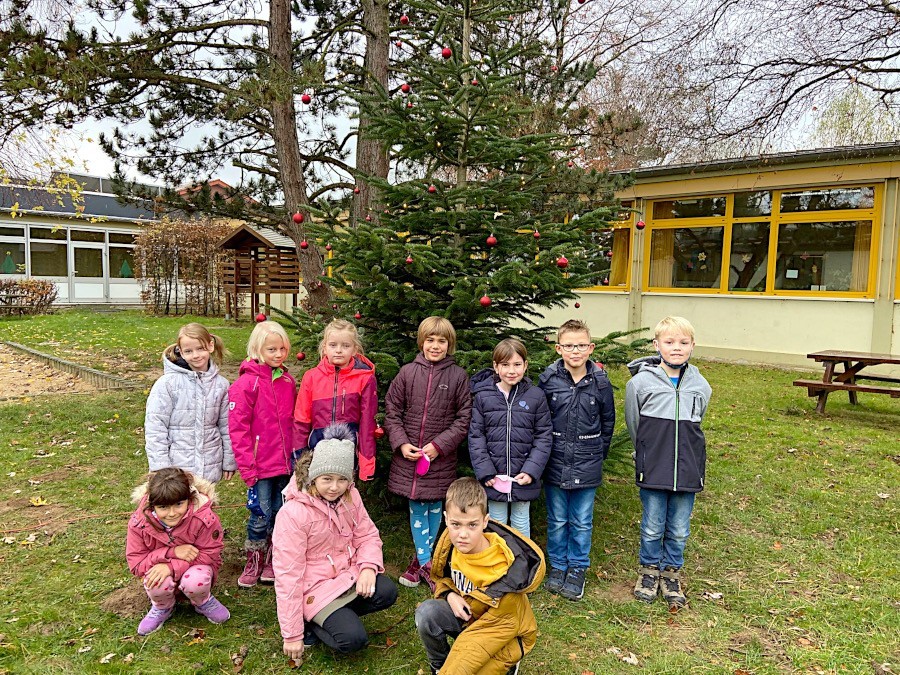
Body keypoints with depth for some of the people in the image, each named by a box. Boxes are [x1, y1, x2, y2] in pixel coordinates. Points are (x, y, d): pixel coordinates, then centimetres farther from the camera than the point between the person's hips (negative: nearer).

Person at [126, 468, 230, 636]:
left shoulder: (204, 518, -30)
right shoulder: (139, 522, -23)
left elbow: (210, 554, -21)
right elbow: (135, 562, -18)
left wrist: (171, 566, -34)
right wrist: (172, 552, -34)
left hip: (194, 567, -1)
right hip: (160, 570, 1)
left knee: (195, 581, -35)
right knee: (157, 584, -33)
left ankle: (203, 602, 4)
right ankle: (162, 608, 6)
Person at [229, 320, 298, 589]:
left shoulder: (288, 381, 6)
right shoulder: (247, 383, -11)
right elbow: (238, 428, -12)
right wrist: (247, 467, -14)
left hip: (285, 463, 5)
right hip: (261, 465, -5)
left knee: (280, 512, 13)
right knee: (261, 514, 3)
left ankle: (271, 560, 30)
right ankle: (254, 560, 25)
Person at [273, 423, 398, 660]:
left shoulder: (351, 497, -6)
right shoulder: (293, 514, -23)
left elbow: (367, 535, 3)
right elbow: (288, 574, -20)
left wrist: (368, 566, -21)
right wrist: (292, 635, -16)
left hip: (348, 575, 6)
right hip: (316, 587, -6)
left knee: (387, 592, -20)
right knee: (353, 639, -22)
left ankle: (338, 615, 1)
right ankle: (310, 622, 6)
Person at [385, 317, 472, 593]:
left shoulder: (458, 376, -4)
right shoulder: (407, 372, -1)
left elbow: (463, 418, -3)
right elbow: (392, 411, 3)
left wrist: (439, 445, -11)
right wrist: (401, 443, -8)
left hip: (440, 458, -1)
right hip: (408, 455, 1)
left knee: (434, 507, 11)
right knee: (416, 508, 7)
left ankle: (420, 559, 28)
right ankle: (426, 562, 18)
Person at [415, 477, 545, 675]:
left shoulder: (503, 568, -31)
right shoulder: (449, 544, -16)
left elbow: (498, 623, -24)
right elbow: (441, 577, 7)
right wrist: (450, 595, -17)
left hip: (506, 633, -4)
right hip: (466, 613, 5)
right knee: (426, 613, -22)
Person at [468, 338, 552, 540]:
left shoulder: (536, 396, -4)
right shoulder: (482, 396, -5)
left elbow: (544, 437, -1)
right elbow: (475, 436, -3)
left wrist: (531, 470, -10)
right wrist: (485, 471, -9)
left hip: (523, 477, 0)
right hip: (494, 476, 0)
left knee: (521, 523, 17)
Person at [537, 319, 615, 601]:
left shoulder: (600, 381, -5)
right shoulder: (548, 379, -7)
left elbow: (608, 421, 7)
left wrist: (598, 453, 8)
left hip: (587, 466, 0)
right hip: (555, 463, 0)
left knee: (582, 522, 11)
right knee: (557, 520, 13)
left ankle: (577, 569, 29)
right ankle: (557, 565, 31)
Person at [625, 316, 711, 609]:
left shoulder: (700, 386, 0)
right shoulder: (640, 382, -9)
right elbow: (633, 424, 4)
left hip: (688, 470, 2)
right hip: (652, 469, -2)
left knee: (679, 529, 13)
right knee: (652, 526, 10)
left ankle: (671, 572, 33)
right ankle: (649, 569, 32)